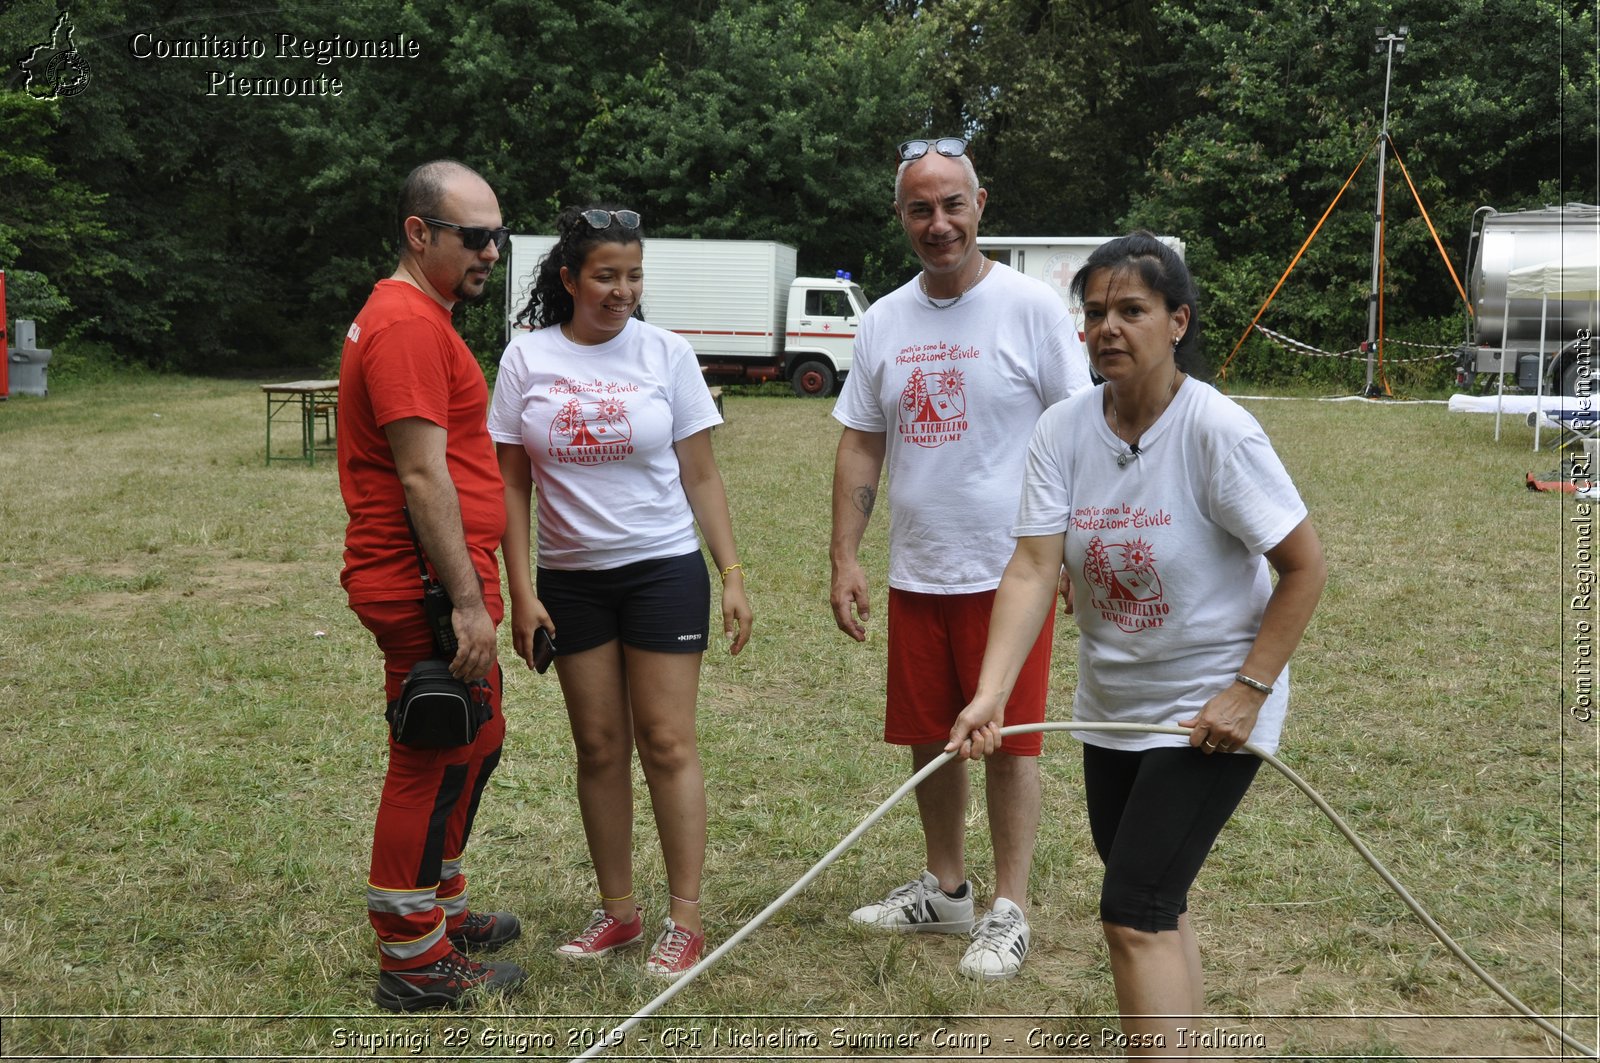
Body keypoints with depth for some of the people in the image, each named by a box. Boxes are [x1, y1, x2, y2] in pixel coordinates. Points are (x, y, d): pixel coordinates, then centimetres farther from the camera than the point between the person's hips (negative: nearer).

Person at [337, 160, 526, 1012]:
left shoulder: (416, 317, 18)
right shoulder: (409, 325, -17)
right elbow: (422, 476, -23)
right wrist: (467, 600, -23)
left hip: (439, 582, 11)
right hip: (427, 589, -11)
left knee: (473, 744, 21)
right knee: (437, 764, -2)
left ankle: (441, 909, 36)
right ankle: (414, 962, 10)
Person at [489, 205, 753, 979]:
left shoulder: (666, 354, -3)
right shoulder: (527, 359, -1)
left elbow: (701, 477, 1)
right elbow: (511, 485, 2)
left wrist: (733, 576, -5)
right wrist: (520, 590, -3)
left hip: (663, 571, -2)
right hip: (570, 580, 2)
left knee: (667, 743, -1)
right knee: (599, 748, 9)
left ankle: (685, 919, 7)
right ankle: (617, 910, 22)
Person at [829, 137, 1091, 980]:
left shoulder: (1031, 307, -7)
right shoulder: (884, 321, 6)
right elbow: (860, 446, 9)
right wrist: (844, 558, 3)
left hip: (1008, 570, -5)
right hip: (915, 574, 5)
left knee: (1010, 740, 2)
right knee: (928, 738, 13)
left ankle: (1008, 912, 15)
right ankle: (945, 891, 30)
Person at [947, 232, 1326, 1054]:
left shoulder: (1218, 431, -20)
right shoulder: (1063, 431, -7)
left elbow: (1305, 568, -14)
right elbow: (1033, 569, -15)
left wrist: (1249, 690, -18)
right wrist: (989, 695, -27)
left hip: (1208, 711, -6)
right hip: (1111, 704, 6)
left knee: (1134, 912, -11)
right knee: (1155, 902, 20)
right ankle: (1189, 1035, 42)